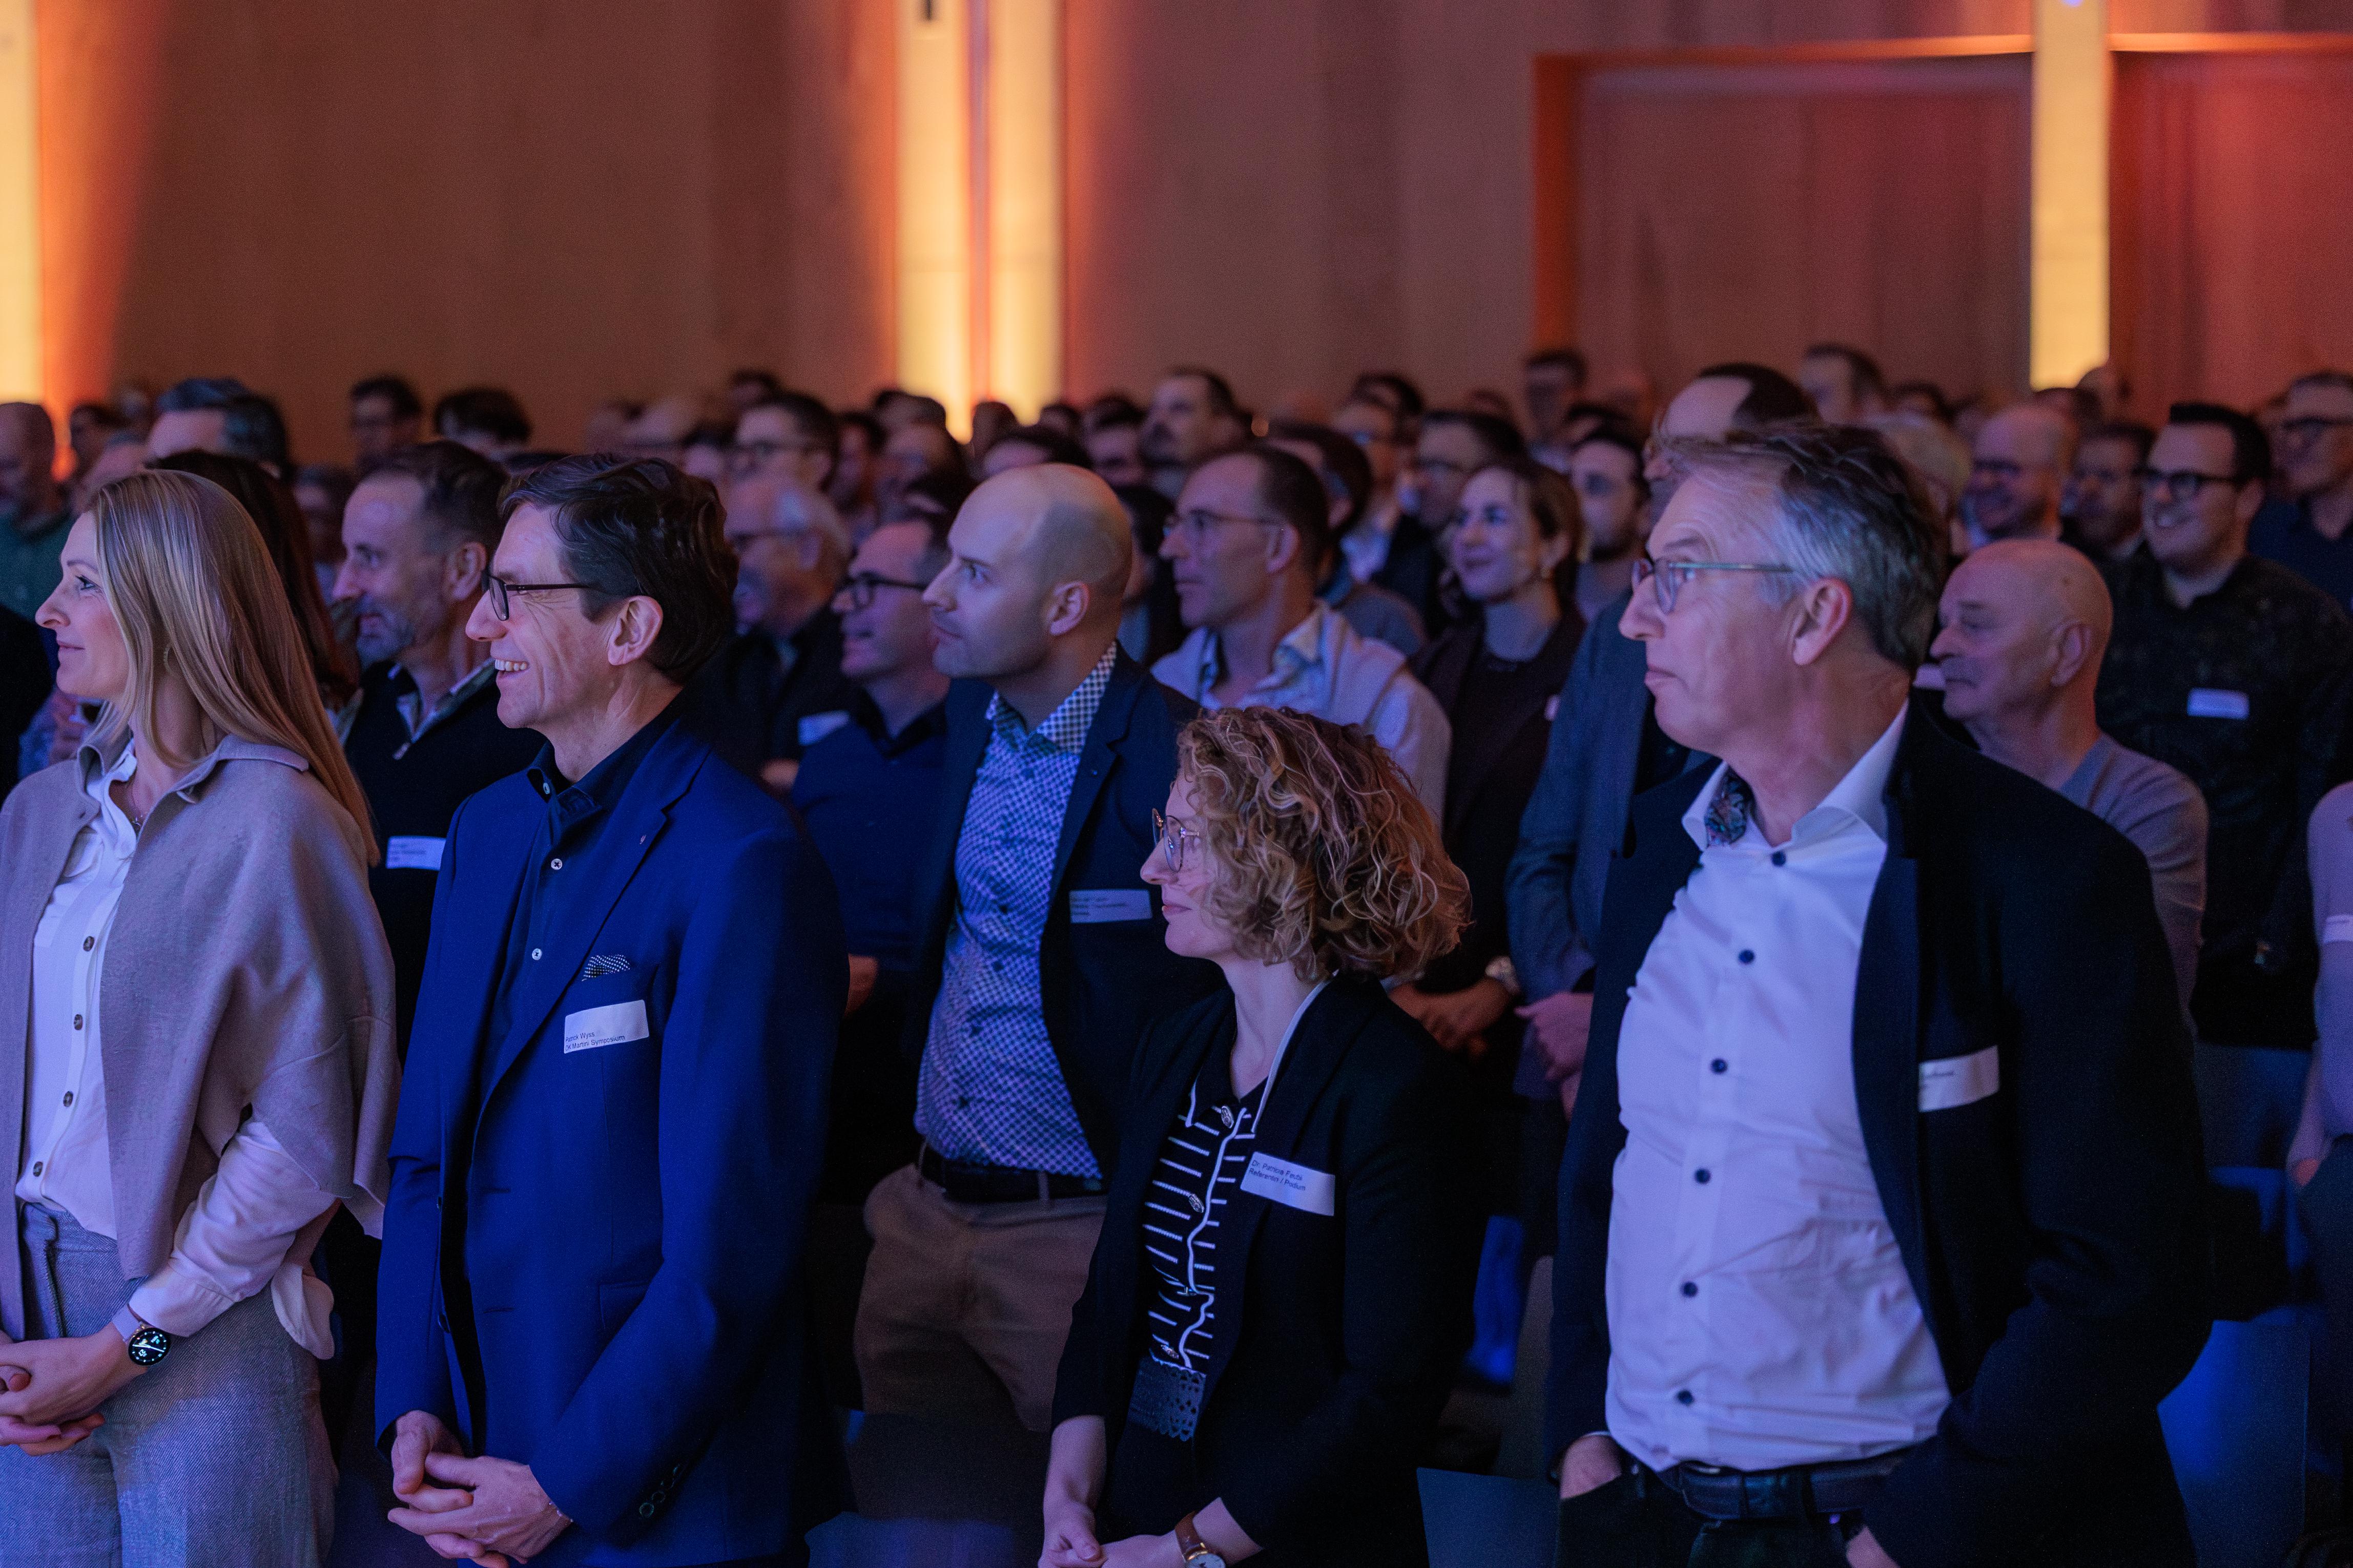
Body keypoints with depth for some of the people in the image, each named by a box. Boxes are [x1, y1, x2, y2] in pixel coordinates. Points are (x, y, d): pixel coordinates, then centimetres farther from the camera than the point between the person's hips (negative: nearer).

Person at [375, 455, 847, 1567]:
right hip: (480, 1469, 7)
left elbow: (732, 1237, -19)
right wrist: (413, 1409, -1)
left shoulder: (743, 868, -16)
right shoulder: (487, 830, 9)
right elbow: (427, 1153, 11)